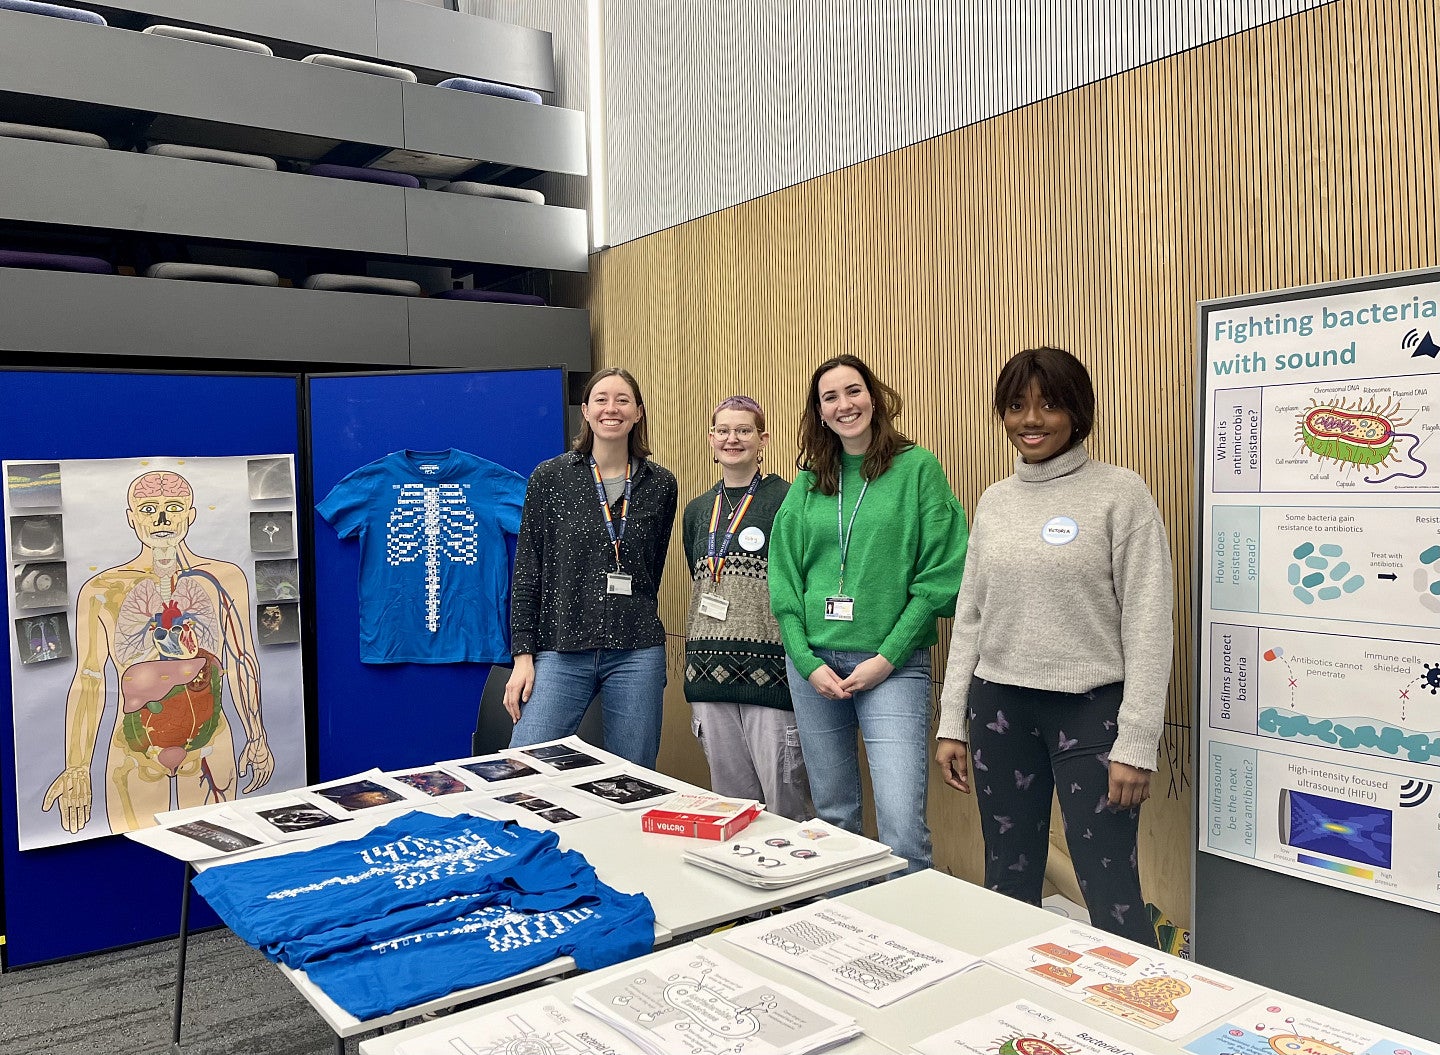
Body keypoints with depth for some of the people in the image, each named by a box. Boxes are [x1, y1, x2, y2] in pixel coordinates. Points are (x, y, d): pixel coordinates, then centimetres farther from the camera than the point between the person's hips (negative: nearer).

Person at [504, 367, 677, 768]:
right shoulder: (549, 477, 1)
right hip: (561, 651, -1)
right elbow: (526, 571, 1)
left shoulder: (660, 484, 6)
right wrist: (523, 654, -4)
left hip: (636, 655, 2)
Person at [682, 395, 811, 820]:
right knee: (730, 804, 13)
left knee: (785, 806, -1)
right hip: (710, 672, 6)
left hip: (770, 670, -5)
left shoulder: (786, 500, -4)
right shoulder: (697, 510, 14)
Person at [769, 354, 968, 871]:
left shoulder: (917, 468, 0)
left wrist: (888, 658, -11)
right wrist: (807, 661, -4)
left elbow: (942, 574, -6)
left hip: (893, 665, -4)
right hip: (813, 661, 4)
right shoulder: (808, 483, 10)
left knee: (902, 824, -12)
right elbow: (783, 578, 9)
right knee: (833, 814, 13)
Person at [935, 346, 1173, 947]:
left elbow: (1148, 627, -8)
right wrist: (952, 724, 9)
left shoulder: (1120, 494, -5)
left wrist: (1135, 745, -12)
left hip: (1090, 707, -5)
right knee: (1007, 884, 14)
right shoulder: (994, 501, 10)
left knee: (1111, 896, -3)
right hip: (999, 708, 5)